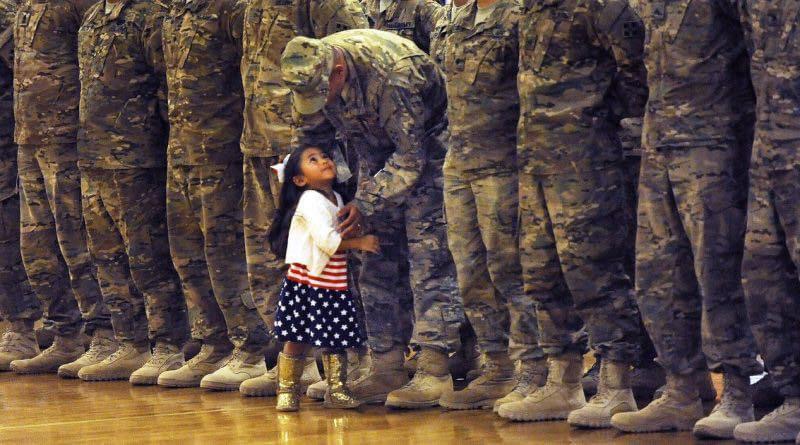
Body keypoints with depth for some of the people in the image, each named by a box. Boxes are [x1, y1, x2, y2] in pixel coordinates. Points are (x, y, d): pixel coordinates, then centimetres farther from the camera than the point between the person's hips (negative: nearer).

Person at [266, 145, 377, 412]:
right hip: (306, 283, -7)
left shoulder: (336, 199, 13)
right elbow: (327, 240, -22)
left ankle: (337, 392, 16)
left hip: (334, 285, 8)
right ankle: (287, 392, 7)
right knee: (296, 340, -1)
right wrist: (359, 243, -15)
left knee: (336, 341, 9)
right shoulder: (310, 201, -14)